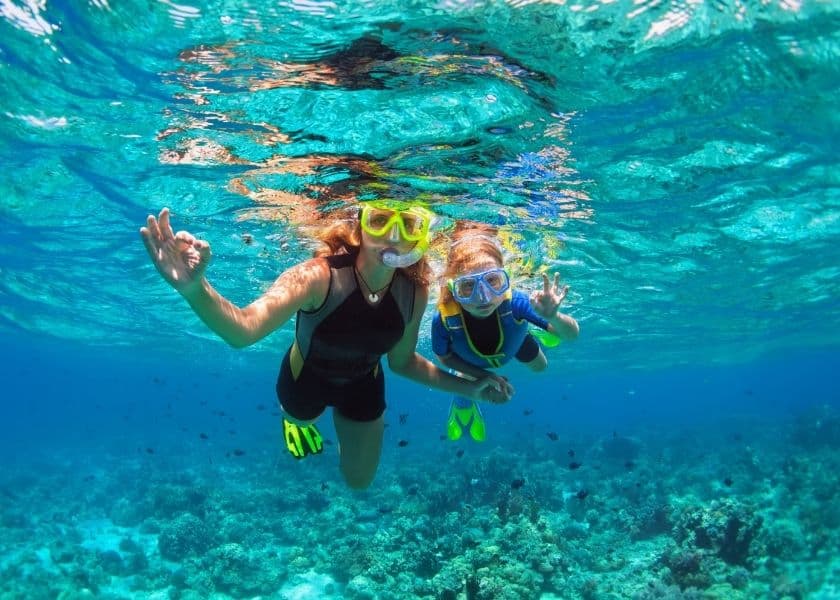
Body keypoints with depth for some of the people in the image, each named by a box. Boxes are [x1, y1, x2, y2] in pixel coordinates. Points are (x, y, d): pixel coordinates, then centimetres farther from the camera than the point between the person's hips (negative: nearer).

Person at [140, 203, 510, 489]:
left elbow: (402, 361, -8)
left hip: (363, 386, 3)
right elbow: (243, 330, -57)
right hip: (306, 378, -3)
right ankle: (295, 419, 67)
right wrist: (195, 289, -77)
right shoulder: (319, 276, -41)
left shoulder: (414, 291, -26)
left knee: (359, 481, 23)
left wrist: (466, 388, -11)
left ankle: (344, 424, 52)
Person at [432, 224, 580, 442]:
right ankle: (462, 406, 54)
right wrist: (485, 376, -26)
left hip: (513, 341, 1)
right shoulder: (444, 320, -45)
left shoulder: (514, 302, -48)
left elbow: (572, 334, -39)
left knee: (539, 367, 26)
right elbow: (445, 357, -20)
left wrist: (553, 317, -60)